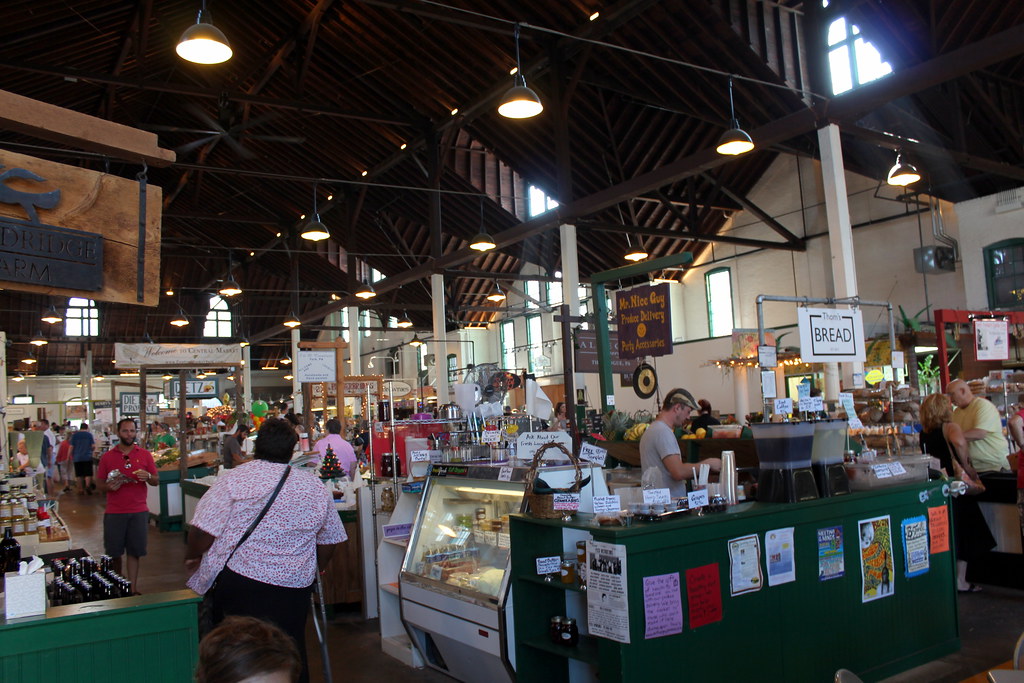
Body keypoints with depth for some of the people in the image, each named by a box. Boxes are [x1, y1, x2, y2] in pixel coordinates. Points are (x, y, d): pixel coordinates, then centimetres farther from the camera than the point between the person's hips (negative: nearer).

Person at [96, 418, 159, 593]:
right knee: (114, 552, 7)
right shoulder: (107, 457, 4)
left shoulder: (145, 455, 5)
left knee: (134, 552, 3)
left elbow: (157, 481, 7)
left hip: (138, 511, 0)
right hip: (114, 512, 0)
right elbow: (100, 485, 6)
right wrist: (109, 487, -16)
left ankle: (133, 589, 11)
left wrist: (148, 477, -15)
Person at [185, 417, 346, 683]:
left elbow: (203, 531, -9)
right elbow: (329, 541, 12)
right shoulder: (316, 487, 5)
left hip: (238, 582, -2)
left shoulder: (234, 479, -7)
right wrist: (313, 571, 29)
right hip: (294, 589, 3)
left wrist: (192, 557, 11)